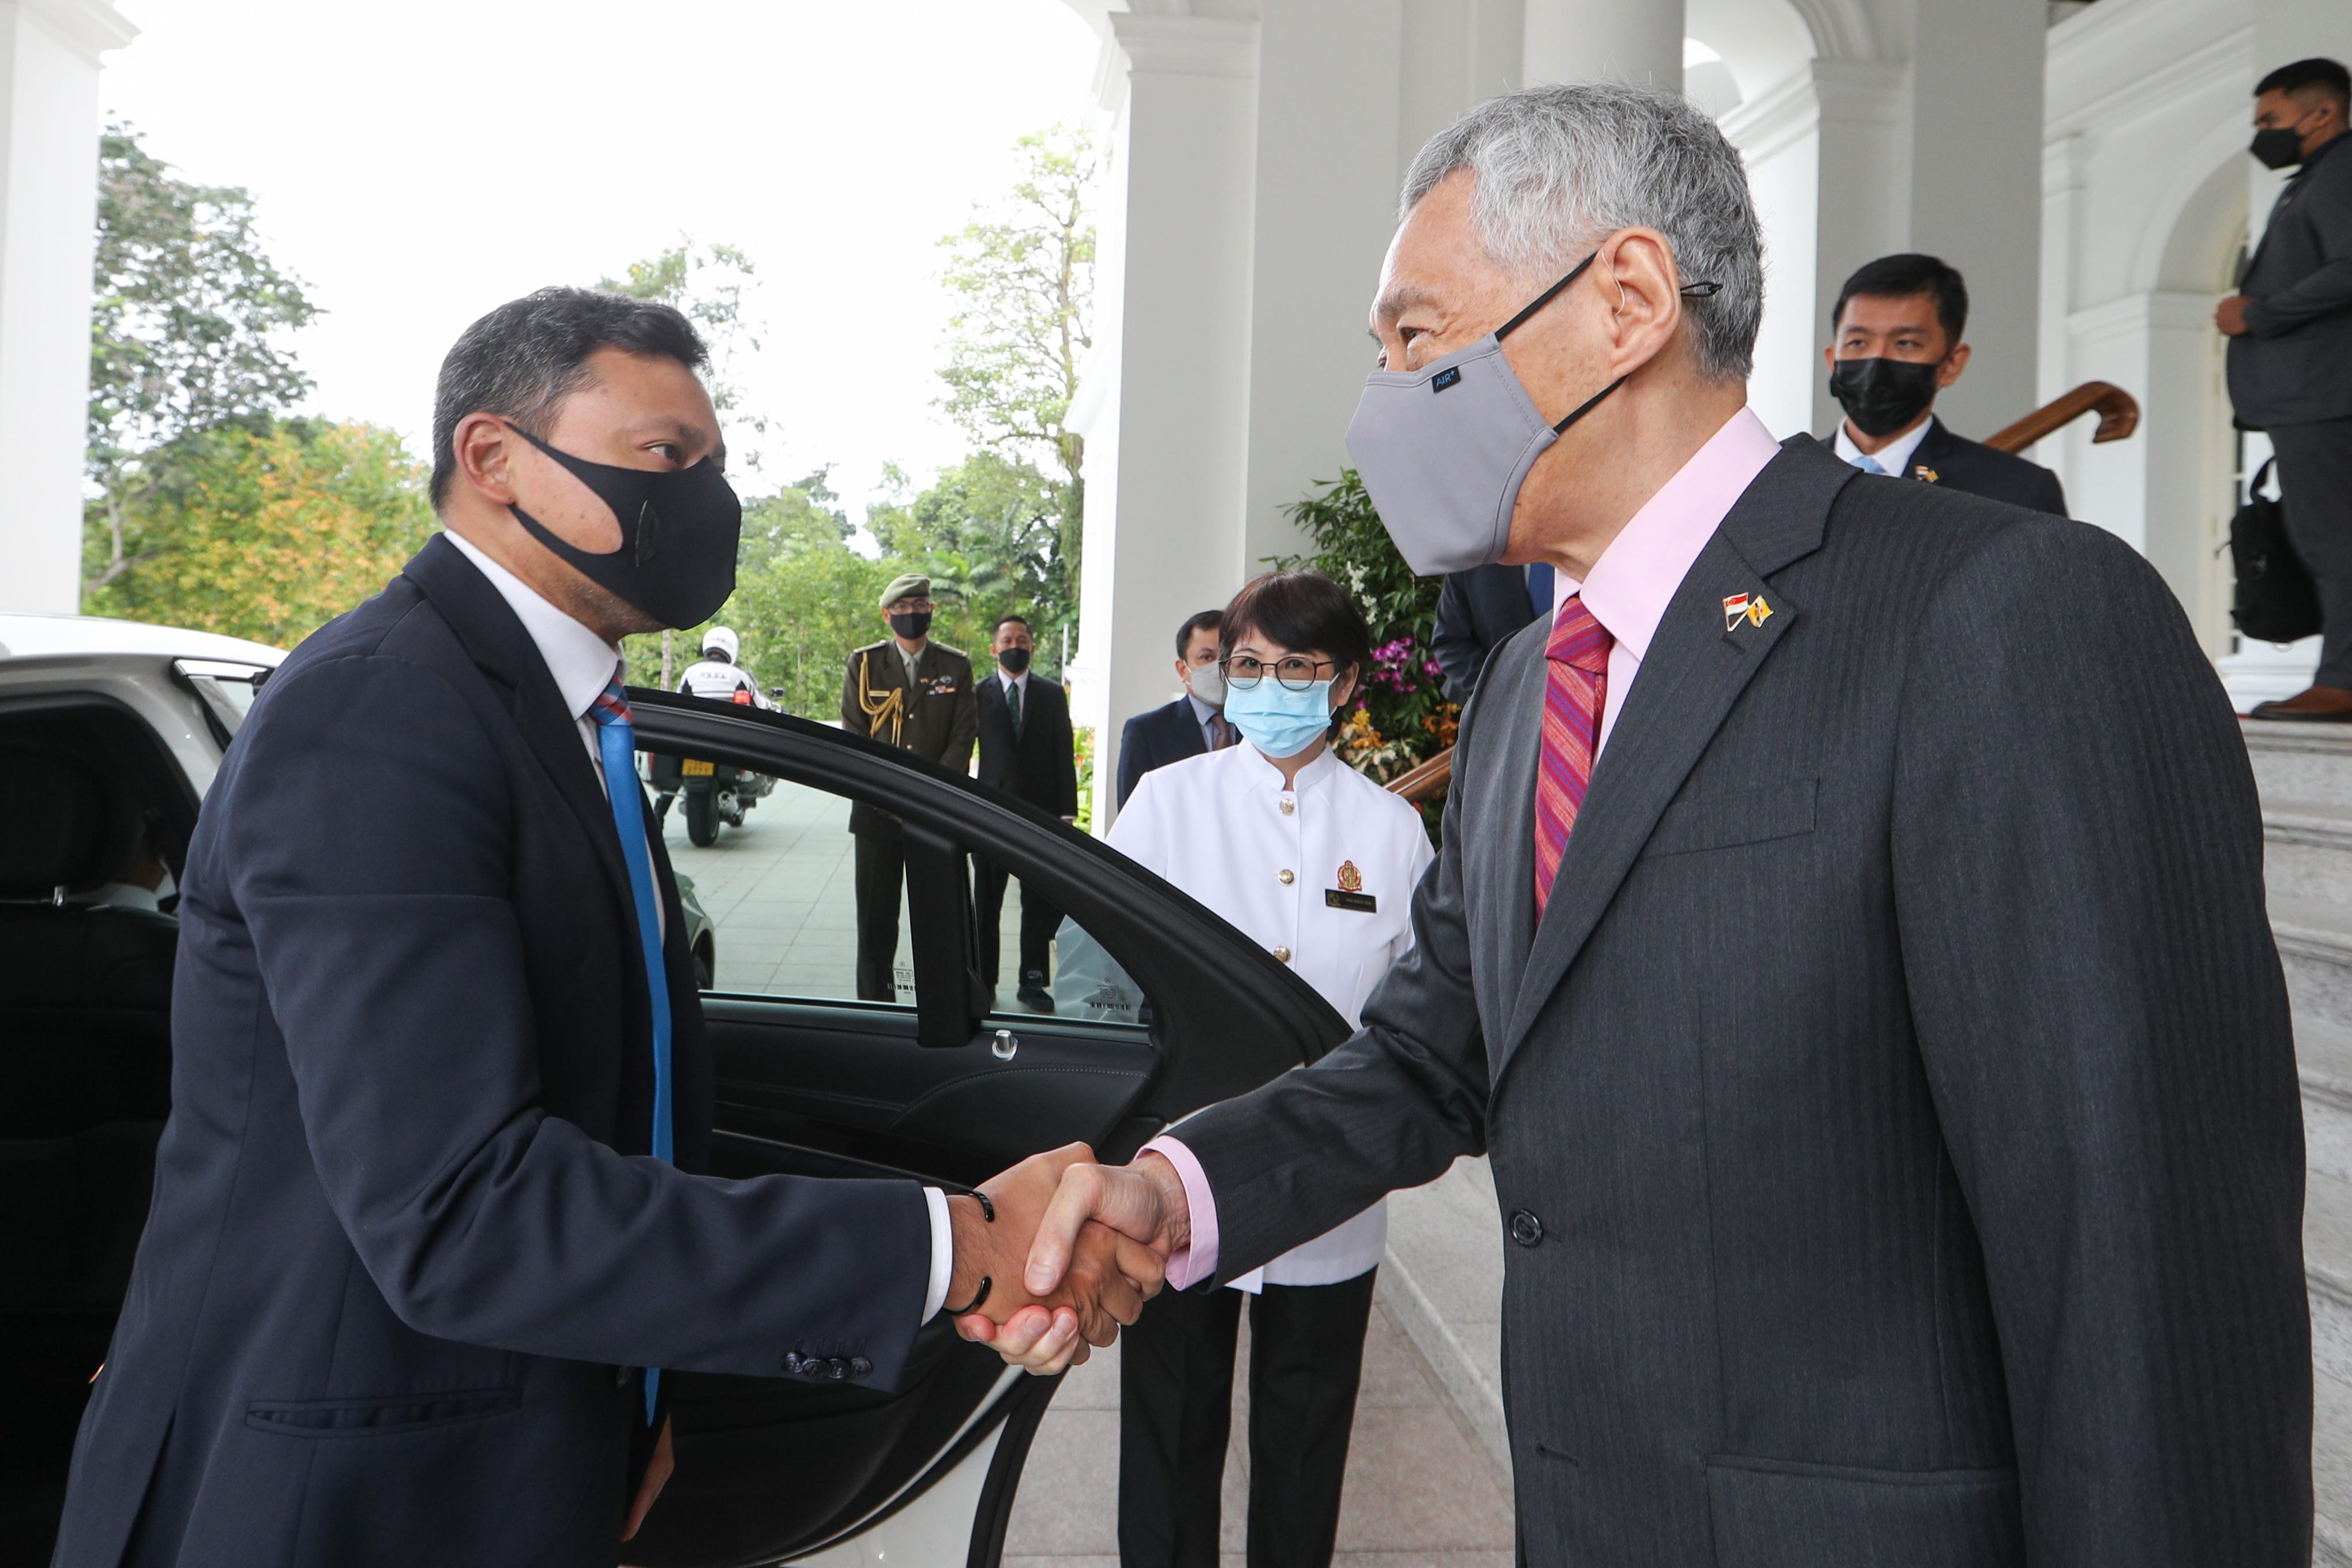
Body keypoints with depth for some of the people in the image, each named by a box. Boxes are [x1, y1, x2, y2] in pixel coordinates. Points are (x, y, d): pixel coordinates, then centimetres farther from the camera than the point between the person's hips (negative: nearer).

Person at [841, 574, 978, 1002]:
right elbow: (853, 738, 4)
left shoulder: (956, 666, 8)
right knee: (876, 919, 2)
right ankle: (874, 1004, 9)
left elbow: (963, 737, 2)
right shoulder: (864, 663, 8)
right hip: (877, 814, 0)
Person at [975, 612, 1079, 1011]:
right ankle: (983, 981, 15)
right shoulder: (978, 695, 5)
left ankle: (1033, 982, 10)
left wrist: (1067, 811, -1)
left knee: (1039, 903, 2)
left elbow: (1065, 754, 5)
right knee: (986, 902, 6)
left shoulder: (1053, 695, 8)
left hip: (1040, 812, 1)